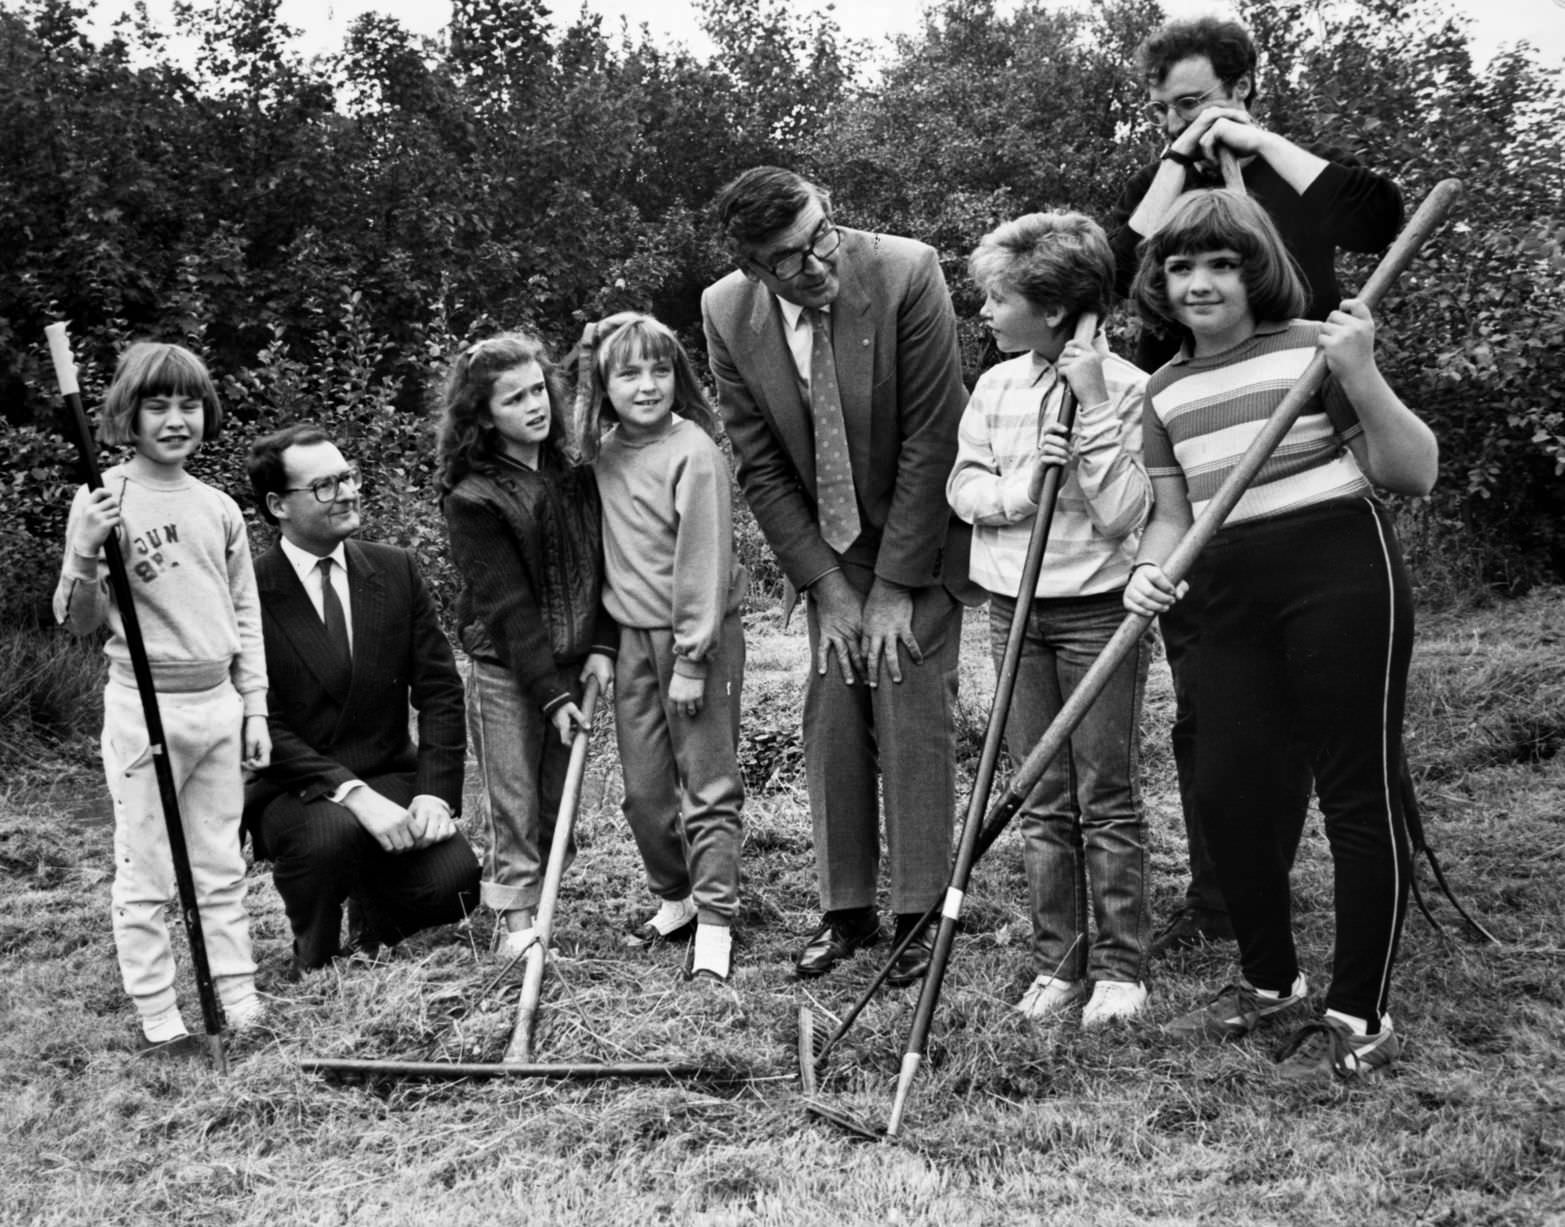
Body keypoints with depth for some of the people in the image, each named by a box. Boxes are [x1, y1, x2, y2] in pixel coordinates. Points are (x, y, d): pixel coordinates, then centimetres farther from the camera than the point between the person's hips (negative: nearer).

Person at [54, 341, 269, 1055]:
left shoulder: (220, 508, 8)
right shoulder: (103, 501, -6)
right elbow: (76, 622, -5)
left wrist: (255, 709, 12)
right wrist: (86, 552, -22)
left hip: (219, 703, 4)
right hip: (144, 706, -4)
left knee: (221, 869, 12)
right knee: (145, 875, 3)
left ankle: (240, 1002, 20)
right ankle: (157, 1019, 13)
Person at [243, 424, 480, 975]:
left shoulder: (396, 570, 4)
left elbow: (440, 689, 3)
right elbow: (261, 726, -15)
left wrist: (436, 792, -10)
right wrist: (353, 793, -25)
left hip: (390, 779, 4)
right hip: (291, 793, -3)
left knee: (454, 880, -20)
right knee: (333, 830, -36)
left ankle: (372, 930, 17)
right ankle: (315, 967, -5)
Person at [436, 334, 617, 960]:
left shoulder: (576, 474, 5)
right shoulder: (472, 499, -11)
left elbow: (602, 563, 6)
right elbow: (507, 604, -14)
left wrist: (601, 646, -7)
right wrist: (553, 692, -16)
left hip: (570, 669, 4)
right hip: (506, 673, -4)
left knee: (558, 800, 7)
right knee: (514, 802, 0)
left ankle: (547, 909, 17)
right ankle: (515, 923, 10)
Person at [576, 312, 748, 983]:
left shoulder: (694, 453, -13)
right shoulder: (605, 456, 6)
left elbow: (704, 558, -15)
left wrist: (691, 661, -16)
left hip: (697, 636, -6)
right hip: (631, 637, 6)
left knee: (708, 784, -1)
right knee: (643, 788, 11)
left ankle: (715, 922, 6)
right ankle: (674, 896, 29)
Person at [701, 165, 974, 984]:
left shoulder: (906, 273, -21)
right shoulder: (727, 314, -10)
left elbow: (930, 439, -18)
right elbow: (761, 467, -3)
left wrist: (895, 585, -15)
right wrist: (825, 585, -7)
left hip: (920, 534, -3)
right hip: (827, 543, 3)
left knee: (910, 711, -7)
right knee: (830, 715, 3)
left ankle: (920, 914, 4)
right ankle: (846, 910, 15)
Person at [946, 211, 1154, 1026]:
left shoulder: (1127, 388, -10)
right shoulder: (996, 385, 7)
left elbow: (1122, 513, -17)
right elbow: (961, 483, 6)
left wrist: (1091, 407, -20)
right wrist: (1014, 491, -14)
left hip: (1098, 611, -5)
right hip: (1014, 612, 5)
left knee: (1107, 797, 2)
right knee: (1043, 802, 9)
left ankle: (1120, 968, 12)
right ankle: (1057, 964, 18)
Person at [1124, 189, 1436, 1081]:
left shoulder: (1313, 348, -4)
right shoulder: (1165, 391, 12)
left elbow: (1415, 474, -7)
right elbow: (1172, 514, 17)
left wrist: (1361, 374, -20)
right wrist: (1152, 568, -5)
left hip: (1343, 579, -5)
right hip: (1236, 598, 6)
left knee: (1358, 790, -1)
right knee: (1226, 790, 4)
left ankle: (1362, 1017, 11)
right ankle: (1270, 979, 27)